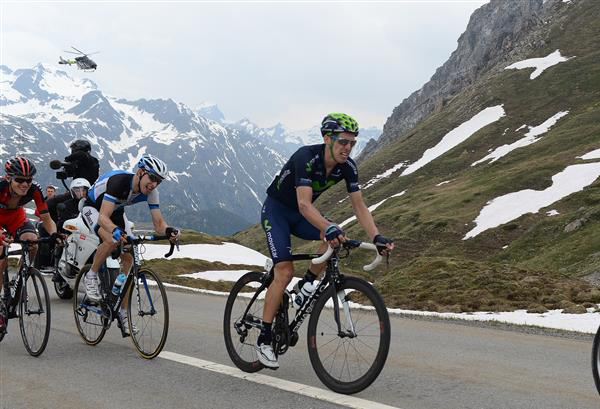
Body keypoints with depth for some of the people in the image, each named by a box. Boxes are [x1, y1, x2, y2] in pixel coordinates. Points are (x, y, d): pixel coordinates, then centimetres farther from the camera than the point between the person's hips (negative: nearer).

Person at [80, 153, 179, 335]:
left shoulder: (150, 191, -21)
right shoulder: (119, 181, -38)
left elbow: (158, 223, -21)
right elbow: (103, 217, -46)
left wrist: (168, 231, -44)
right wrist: (116, 231, -66)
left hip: (116, 211, 6)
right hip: (93, 207, -6)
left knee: (128, 257, -5)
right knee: (112, 241, -35)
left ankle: (123, 313, 5)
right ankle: (91, 277, -10)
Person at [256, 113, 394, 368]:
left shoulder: (347, 166, -13)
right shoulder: (306, 157, -32)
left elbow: (359, 206, -14)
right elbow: (304, 204, -42)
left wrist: (377, 237, -28)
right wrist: (329, 228, -58)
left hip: (300, 214, 6)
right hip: (276, 210, -6)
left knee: (337, 237, -23)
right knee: (285, 272, -18)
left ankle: (305, 286, -3)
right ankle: (264, 339, -8)